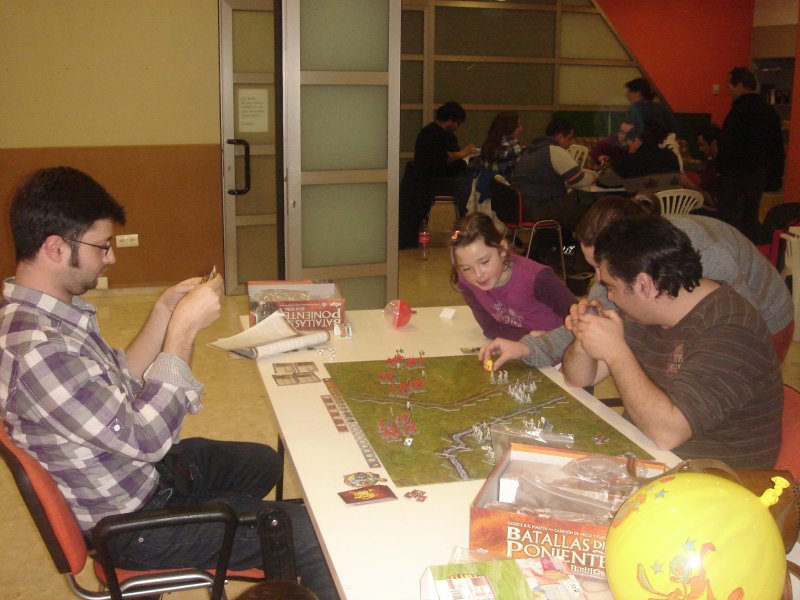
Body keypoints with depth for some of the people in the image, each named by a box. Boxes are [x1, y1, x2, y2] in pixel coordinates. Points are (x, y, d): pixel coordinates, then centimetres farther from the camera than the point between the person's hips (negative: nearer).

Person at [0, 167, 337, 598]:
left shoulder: (48, 312, -1)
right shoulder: (35, 349, -34)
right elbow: (145, 438, -31)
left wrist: (164, 313, -3)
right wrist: (184, 329, -26)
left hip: (147, 467, 10)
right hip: (134, 523, -10)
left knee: (266, 462, 30)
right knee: (316, 533, -13)